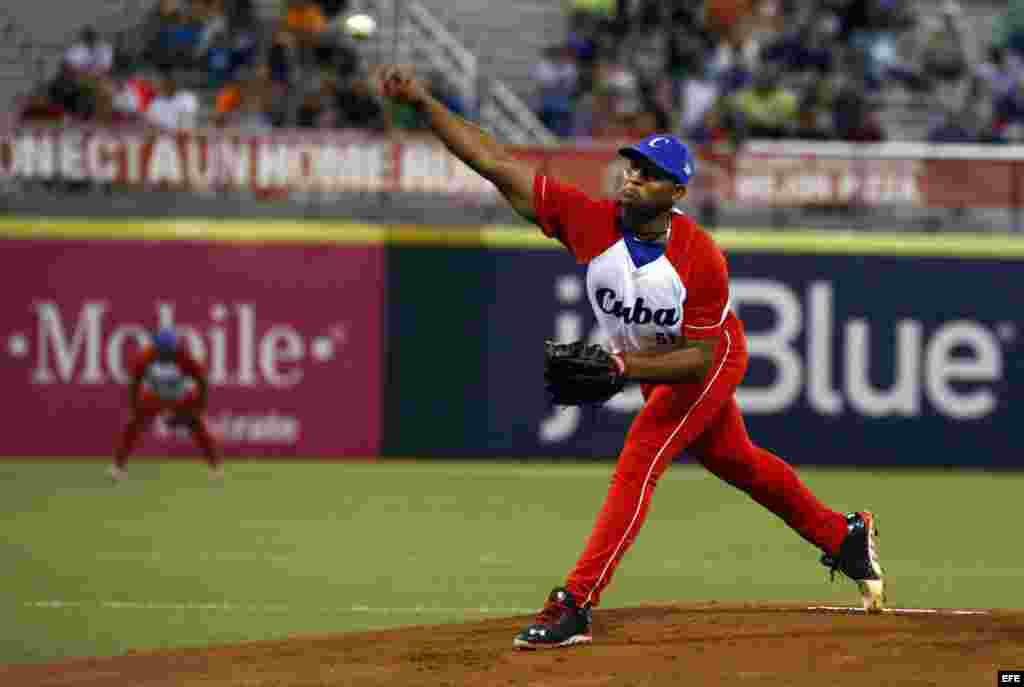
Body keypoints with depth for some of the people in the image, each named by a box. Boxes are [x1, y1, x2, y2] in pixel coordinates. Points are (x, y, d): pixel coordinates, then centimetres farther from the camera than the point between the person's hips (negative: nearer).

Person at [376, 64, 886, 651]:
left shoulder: (702, 259, -35)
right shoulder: (592, 221, -27)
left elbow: (699, 358, -28)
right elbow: (495, 164, -30)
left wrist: (620, 365, -41)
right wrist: (423, 101, -39)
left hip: (712, 362, -5)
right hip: (647, 364, 6)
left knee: (637, 465, -20)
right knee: (734, 461, 20)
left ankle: (576, 605, -22)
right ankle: (843, 536, 42)